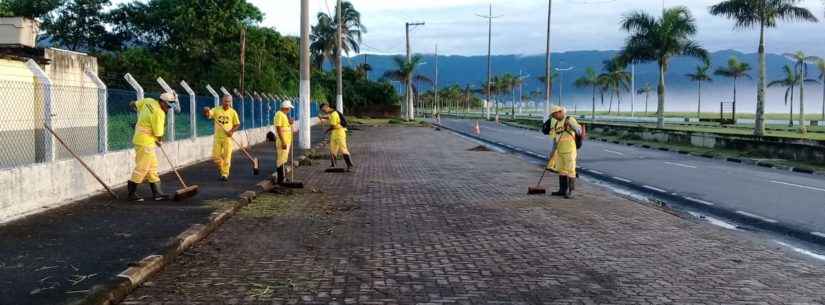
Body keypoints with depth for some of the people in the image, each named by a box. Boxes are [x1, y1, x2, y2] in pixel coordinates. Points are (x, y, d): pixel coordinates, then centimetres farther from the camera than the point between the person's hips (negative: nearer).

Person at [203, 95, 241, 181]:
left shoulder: (233, 112, 0)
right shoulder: (216, 110, 1)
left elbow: (237, 124, 4)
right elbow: (208, 115, -12)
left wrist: (232, 131, -13)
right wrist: (206, 111, -34)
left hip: (227, 137, -1)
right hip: (217, 137, 1)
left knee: (227, 156, -2)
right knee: (215, 156, 3)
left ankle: (225, 174, 7)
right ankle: (221, 168, 31)